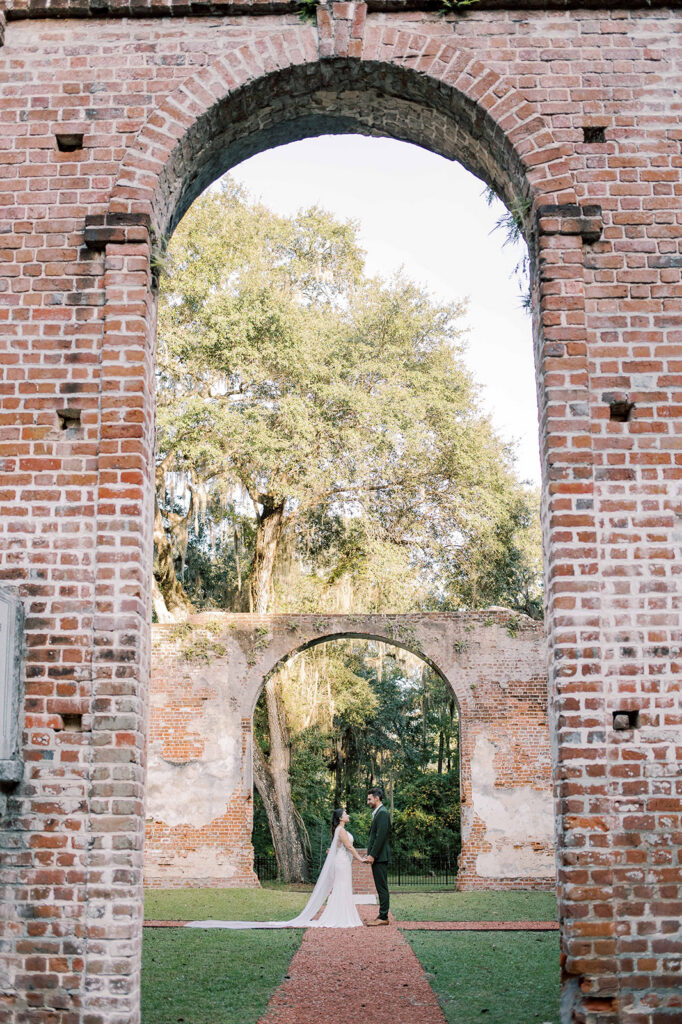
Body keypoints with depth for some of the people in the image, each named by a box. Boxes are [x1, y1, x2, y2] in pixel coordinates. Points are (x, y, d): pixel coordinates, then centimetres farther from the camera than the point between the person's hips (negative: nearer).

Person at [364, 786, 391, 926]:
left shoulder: (382, 813, -13)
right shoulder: (377, 813, 18)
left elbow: (381, 836, -20)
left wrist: (372, 855, -19)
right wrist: (370, 854, 17)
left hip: (380, 857, -10)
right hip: (377, 857, 10)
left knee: (382, 887, -7)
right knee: (381, 887, 11)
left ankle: (383, 917, -5)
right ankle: (382, 916, 14)